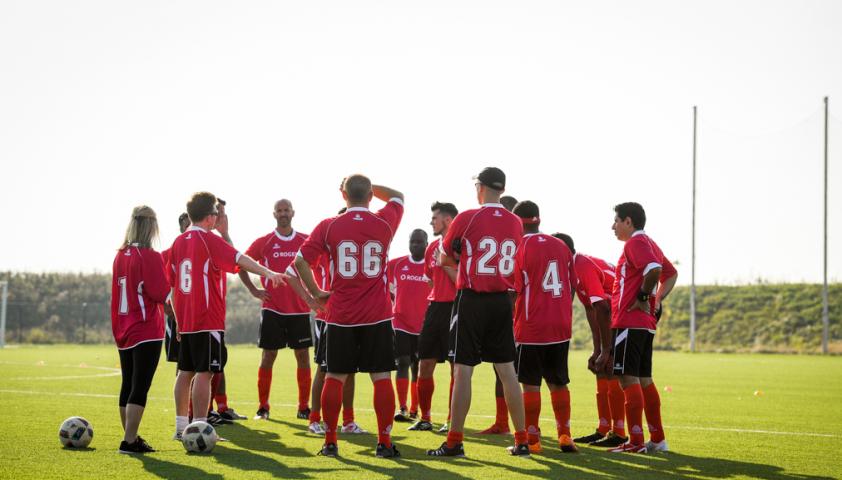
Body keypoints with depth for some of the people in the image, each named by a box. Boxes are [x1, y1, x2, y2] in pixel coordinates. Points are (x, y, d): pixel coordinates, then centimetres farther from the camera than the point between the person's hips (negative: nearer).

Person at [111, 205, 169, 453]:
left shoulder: (120, 256, 9)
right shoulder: (150, 257, -13)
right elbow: (161, 293, -16)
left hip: (124, 331, 7)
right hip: (146, 331, -7)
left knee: (127, 386, 13)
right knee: (140, 388, -6)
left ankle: (131, 436, 21)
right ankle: (130, 441, -9)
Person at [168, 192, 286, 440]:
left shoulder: (179, 242, 11)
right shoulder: (209, 240, -10)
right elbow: (240, 260, -25)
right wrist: (268, 272, -35)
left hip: (186, 320, 8)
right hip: (208, 321, -8)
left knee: (186, 372, 15)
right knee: (204, 373, -7)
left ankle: (181, 426, 21)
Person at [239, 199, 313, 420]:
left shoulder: (306, 241, 4)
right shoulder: (264, 242, 2)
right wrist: (253, 290, 1)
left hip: (300, 308, 1)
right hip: (273, 308, -1)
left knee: (303, 355, 2)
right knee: (268, 356, 0)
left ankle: (304, 407, 9)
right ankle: (262, 407, 7)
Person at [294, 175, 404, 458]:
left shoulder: (329, 226, -3)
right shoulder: (385, 223, -1)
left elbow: (301, 261, -5)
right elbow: (397, 196, 21)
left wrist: (315, 293, 5)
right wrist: (366, 185, 21)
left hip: (340, 316, 1)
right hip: (378, 317, 0)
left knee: (335, 377, 8)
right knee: (381, 378, 3)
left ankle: (330, 442, 11)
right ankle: (384, 443, 3)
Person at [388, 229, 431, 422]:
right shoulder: (395, 264, 2)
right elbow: (388, 290, 14)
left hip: (423, 325, 0)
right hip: (401, 323, 0)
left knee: (417, 367, 6)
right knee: (402, 363, -8)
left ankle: (414, 410, 13)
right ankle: (402, 408, -10)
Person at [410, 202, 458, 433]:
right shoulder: (433, 247, 14)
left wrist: (445, 262, -17)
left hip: (455, 309, -7)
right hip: (435, 308, 7)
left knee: (456, 367, -2)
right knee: (424, 365, 6)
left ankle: (452, 420, 5)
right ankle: (424, 419, 15)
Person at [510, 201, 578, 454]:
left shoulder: (519, 248, -8)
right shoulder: (561, 246, 7)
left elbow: (513, 291, -9)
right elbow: (572, 287, 10)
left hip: (531, 328, -5)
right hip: (561, 328, 5)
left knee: (531, 385, 2)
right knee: (558, 383, 14)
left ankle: (532, 440, 4)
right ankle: (565, 435, 12)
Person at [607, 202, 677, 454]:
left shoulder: (635, 243, -10)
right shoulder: (650, 244, 19)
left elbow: (654, 269, -27)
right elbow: (671, 274, 31)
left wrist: (642, 297, -15)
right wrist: (658, 299, 19)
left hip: (629, 322, -10)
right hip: (647, 323, 10)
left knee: (628, 378, -8)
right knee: (644, 380, 14)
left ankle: (636, 442, -9)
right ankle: (657, 439, 17)